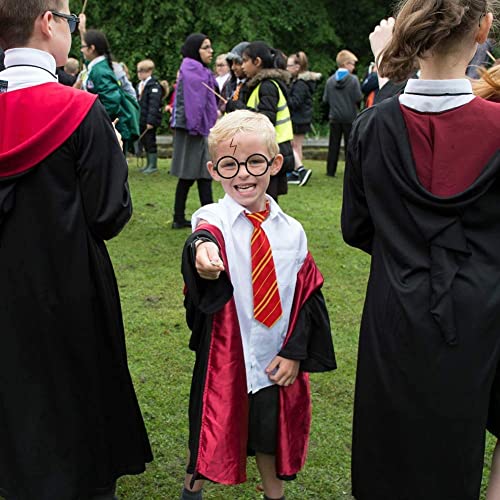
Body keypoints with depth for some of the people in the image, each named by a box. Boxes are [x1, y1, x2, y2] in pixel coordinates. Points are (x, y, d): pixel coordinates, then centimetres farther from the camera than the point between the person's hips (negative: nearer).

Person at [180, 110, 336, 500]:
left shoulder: (290, 231, -4)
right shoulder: (214, 220, -14)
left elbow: (308, 294, 0)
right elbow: (207, 235, -39)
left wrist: (295, 352, -7)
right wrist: (202, 249, -62)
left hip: (276, 359, 3)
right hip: (224, 355, -2)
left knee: (271, 431, 19)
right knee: (212, 430, 15)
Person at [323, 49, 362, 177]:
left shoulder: (330, 80, -1)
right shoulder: (353, 79, -11)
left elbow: (325, 99, 0)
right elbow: (358, 98, -14)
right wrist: (354, 104, 8)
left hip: (334, 117, 3)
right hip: (350, 117, -3)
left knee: (333, 145, 10)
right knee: (350, 145, 5)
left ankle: (331, 170, 11)